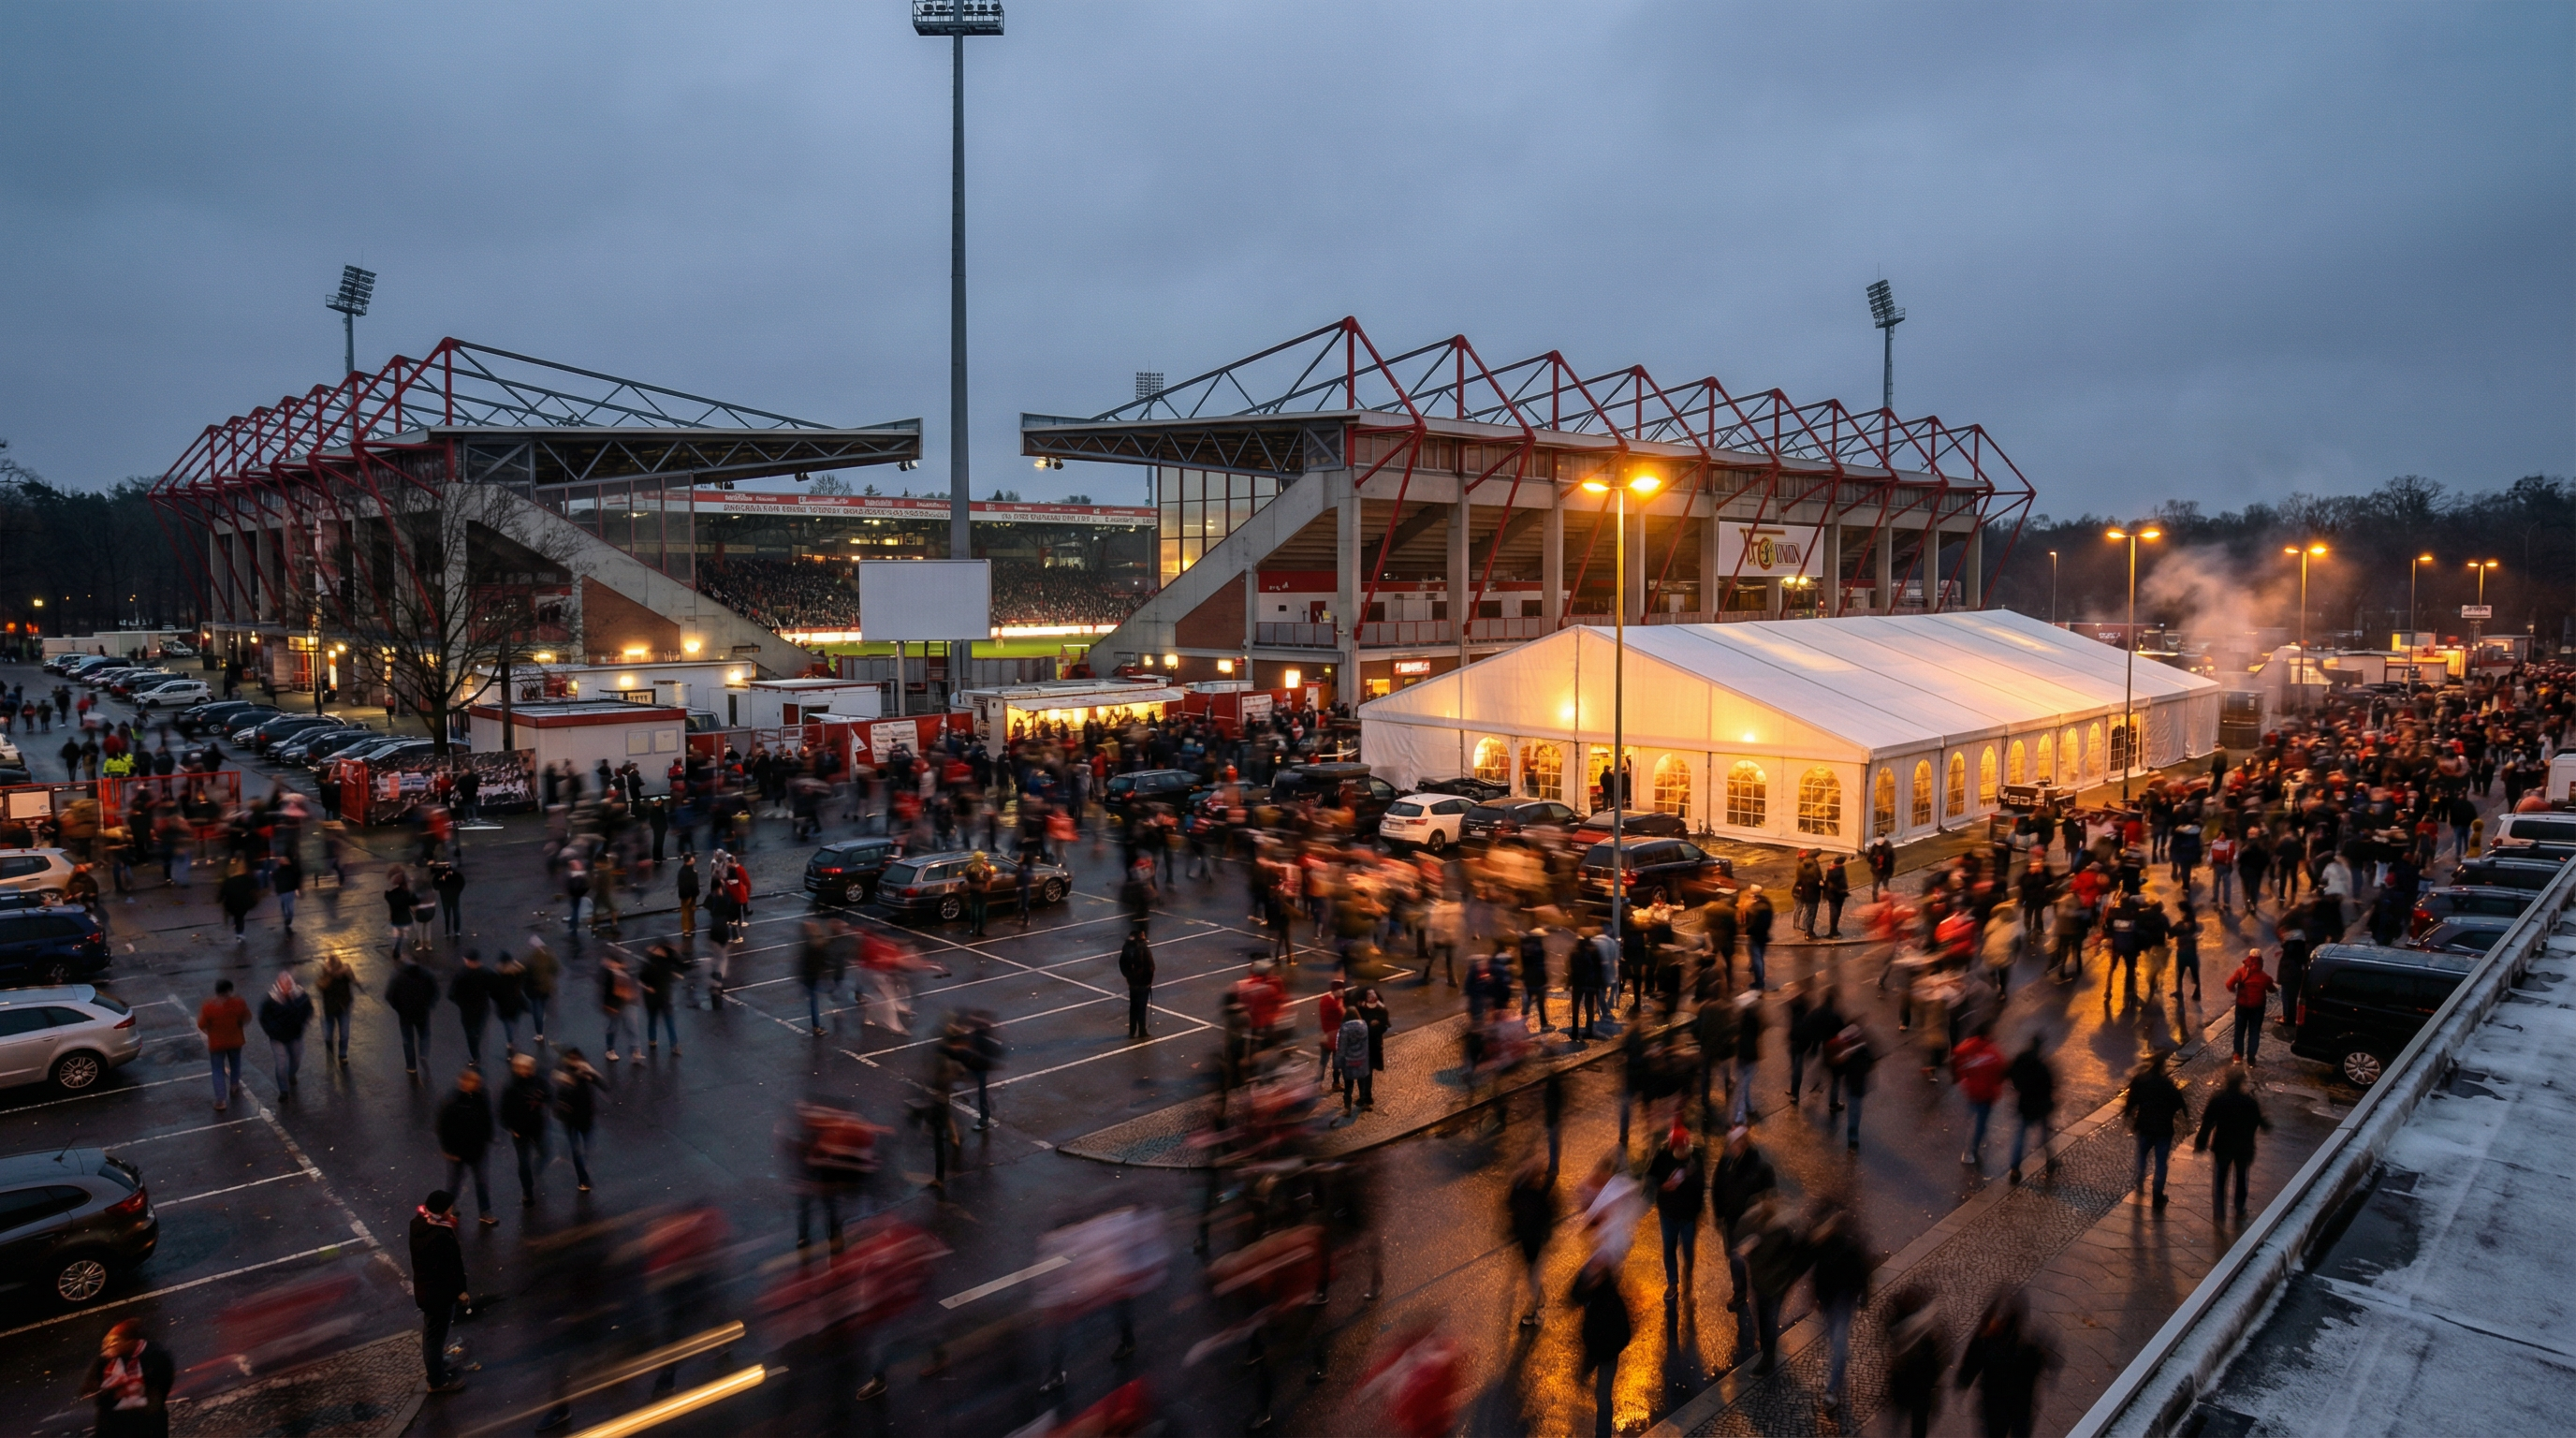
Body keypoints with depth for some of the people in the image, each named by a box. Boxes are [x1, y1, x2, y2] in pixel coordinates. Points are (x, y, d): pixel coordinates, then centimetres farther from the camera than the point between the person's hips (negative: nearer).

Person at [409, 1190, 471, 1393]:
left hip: (423, 1286, 9)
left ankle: (431, 1360, 52)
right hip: (439, 1292, -9)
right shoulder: (441, 1237, -36)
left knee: (430, 1330, 30)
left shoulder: (418, 1222, -11)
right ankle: (438, 1381, 28)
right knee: (435, 1334, 10)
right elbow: (451, 1268, -25)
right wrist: (460, 1291, -13)